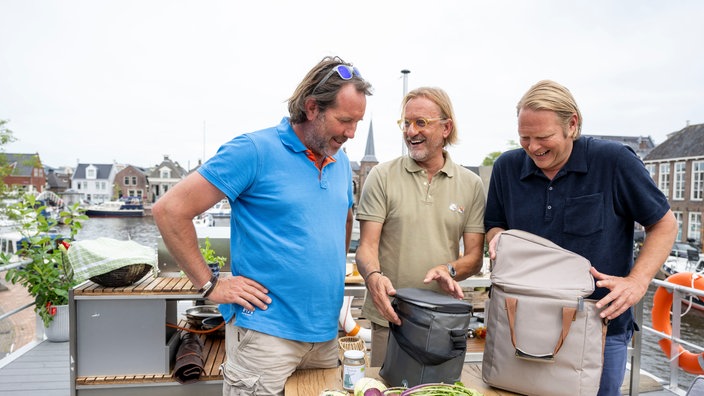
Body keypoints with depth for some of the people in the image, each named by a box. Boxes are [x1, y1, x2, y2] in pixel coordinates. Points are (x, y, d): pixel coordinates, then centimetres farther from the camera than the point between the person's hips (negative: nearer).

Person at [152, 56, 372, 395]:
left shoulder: (341, 162, 8)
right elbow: (170, 210, -14)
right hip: (266, 334, -6)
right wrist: (209, 285, -13)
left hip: (326, 333, 7)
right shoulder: (255, 150, -14)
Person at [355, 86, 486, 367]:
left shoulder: (471, 184, 5)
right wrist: (374, 276, -26)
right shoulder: (382, 176, -1)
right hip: (389, 316, -1)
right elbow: (367, 246, -6)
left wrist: (449, 270, -16)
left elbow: (475, 258, 5)